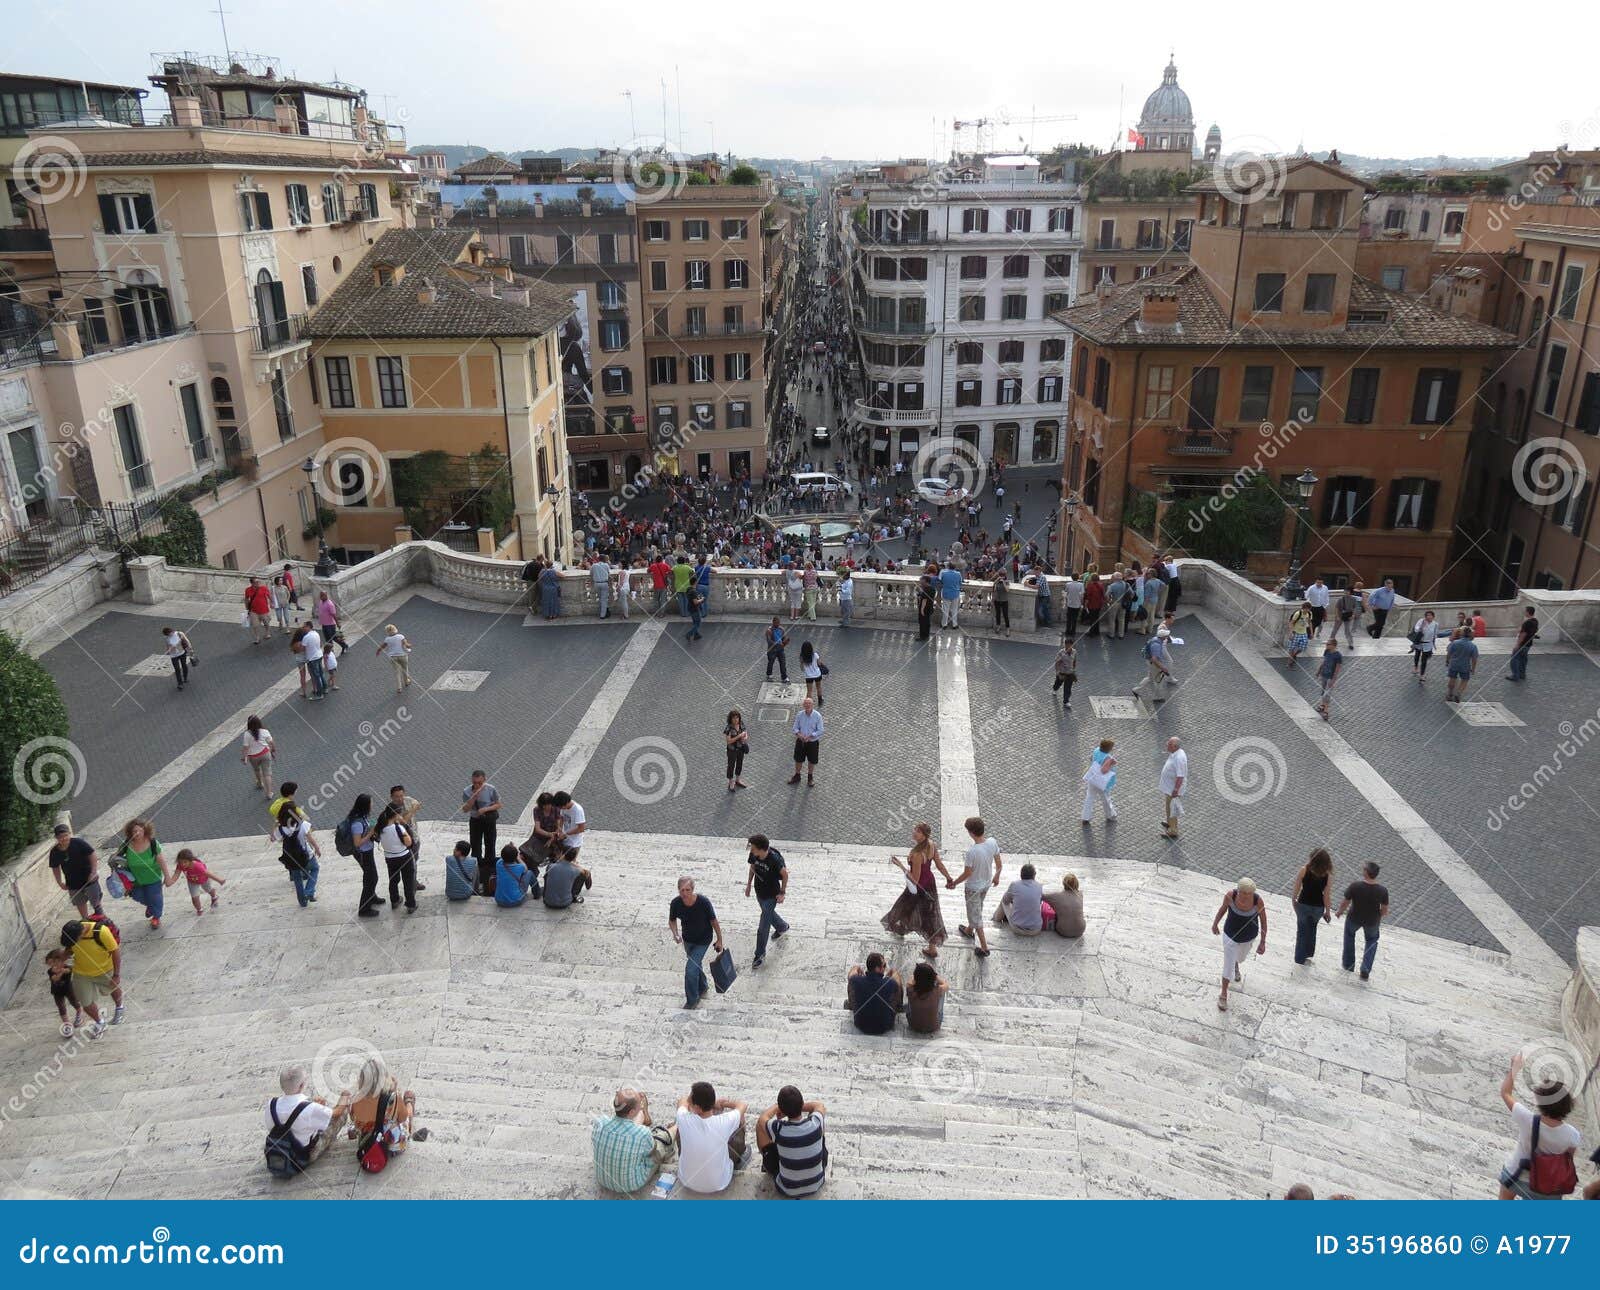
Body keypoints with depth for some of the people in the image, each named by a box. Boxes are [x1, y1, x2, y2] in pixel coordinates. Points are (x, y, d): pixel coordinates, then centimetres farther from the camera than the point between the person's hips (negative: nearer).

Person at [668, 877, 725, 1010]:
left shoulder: (703, 902, -31)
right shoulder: (676, 903, -23)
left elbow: (714, 921, -17)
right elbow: (672, 920, -3)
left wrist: (719, 940, -8)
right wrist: (675, 934, -22)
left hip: (703, 940, -4)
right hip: (687, 939, 4)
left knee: (691, 968, -10)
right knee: (695, 965, 25)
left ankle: (692, 1000, 12)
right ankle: (703, 986, 54)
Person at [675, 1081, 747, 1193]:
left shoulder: (684, 1120, -27)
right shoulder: (724, 1122, -29)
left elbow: (682, 1101, 0)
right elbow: (742, 1105, -5)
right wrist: (722, 1103, 12)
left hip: (687, 1181, 1)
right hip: (719, 1184, -1)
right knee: (740, 1119, 11)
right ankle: (739, 1157, 40)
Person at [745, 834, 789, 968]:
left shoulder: (775, 859, -34)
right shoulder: (754, 855, -18)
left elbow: (785, 875, -17)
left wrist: (782, 893, -11)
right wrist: (749, 884, 10)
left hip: (771, 895, -6)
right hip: (759, 891, 6)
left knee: (763, 928, 2)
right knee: (768, 913, 32)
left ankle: (760, 955, 19)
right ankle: (782, 927, 61)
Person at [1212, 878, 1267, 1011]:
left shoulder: (1258, 901, -32)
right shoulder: (1230, 895, -31)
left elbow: (1263, 920, -15)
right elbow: (1223, 907, -9)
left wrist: (1263, 942, -10)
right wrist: (1215, 923, 6)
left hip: (1249, 936, 1)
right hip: (1230, 935, -1)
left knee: (1241, 956, 33)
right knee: (1228, 967, 7)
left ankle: (1236, 965, 71)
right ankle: (1223, 995, 32)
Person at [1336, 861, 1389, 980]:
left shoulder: (1355, 886, -29)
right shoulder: (1382, 890, -25)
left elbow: (1345, 903, -16)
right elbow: (1385, 910, -12)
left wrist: (1339, 912, 5)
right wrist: (1379, 918, 11)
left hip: (1354, 918, -1)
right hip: (1372, 921, 1)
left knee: (1349, 935, 31)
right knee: (1372, 940, 30)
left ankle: (1348, 965, 40)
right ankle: (1365, 971, 23)